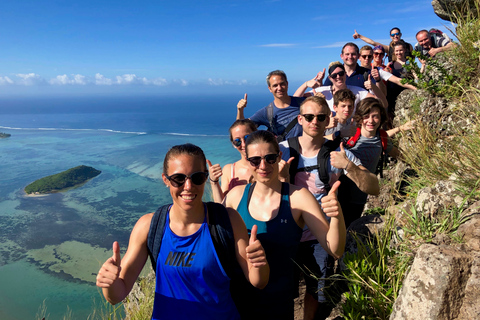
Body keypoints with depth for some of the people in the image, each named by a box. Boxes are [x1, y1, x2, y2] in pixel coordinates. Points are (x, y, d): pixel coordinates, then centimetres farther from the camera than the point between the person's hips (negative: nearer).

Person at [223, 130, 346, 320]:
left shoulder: (298, 197, -13)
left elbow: (335, 251, -15)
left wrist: (337, 216, -34)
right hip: (236, 296, 2)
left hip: (277, 304, -1)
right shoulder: (236, 195, -6)